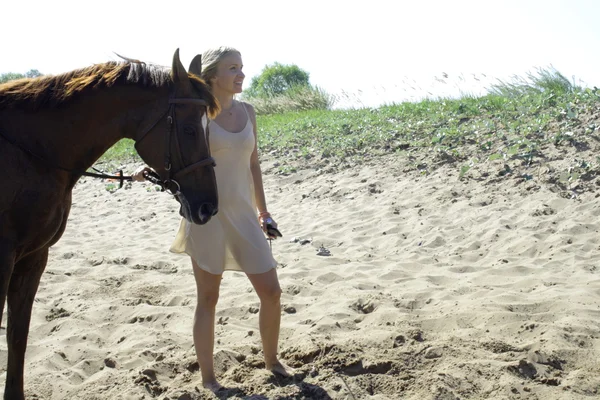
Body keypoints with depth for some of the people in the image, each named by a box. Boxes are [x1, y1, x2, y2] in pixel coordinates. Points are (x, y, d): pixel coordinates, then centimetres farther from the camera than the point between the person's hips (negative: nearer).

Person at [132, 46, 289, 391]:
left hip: (243, 215, 5)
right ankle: (208, 378, 19)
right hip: (207, 215, -5)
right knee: (209, 298, 5)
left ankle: (271, 359, 30)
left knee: (272, 292, 7)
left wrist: (262, 211, 17)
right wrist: (152, 171, -23)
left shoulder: (247, 112, 7)